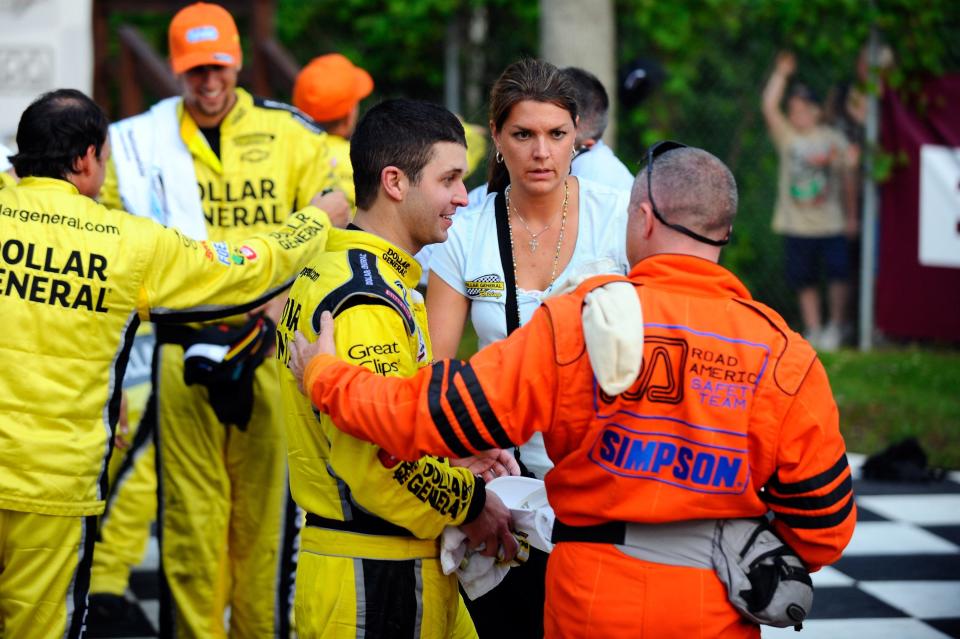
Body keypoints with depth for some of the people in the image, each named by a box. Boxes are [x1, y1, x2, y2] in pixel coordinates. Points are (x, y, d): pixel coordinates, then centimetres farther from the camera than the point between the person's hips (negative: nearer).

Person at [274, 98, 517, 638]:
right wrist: (470, 503, -11)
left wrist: (454, 459, 8)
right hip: (375, 580, -10)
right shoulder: (365, 300, -20)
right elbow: (379, 462, -25)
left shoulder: (332, 271, 14)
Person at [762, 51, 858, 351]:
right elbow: (769, 107, -7)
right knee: (805, 280, 4)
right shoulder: (787, 136, 6)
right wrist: (781, 73, -9)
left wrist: (851, 216, 8)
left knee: (838, 273, -10)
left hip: (831, 223, -1)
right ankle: (813, 330, 13)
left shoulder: (833, 139, 5)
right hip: (797, 225, 1)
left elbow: (848, 178, 9)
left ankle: (836, 324, 5)